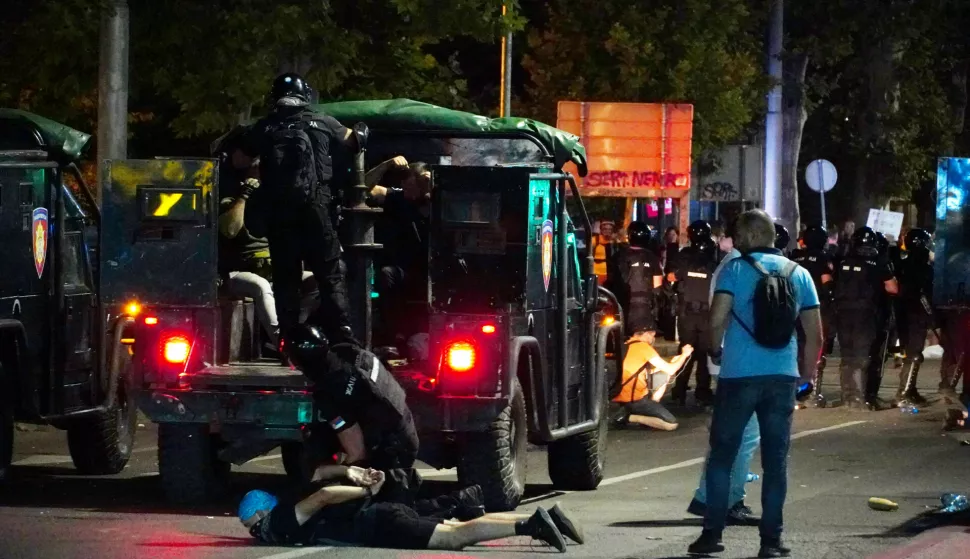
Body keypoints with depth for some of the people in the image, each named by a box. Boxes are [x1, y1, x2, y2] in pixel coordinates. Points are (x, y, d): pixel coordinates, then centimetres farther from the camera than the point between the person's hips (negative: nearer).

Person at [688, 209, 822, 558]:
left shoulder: (735, 270, -3)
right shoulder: (798, 274, 9)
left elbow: (717, 320, -13)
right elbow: (814, 334, 8)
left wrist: (715, 351, 5)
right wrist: (806, 373, 18)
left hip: (739, 375, -3)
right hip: (782, 376, 3)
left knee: (722, 455, 7)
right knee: (776, 460, 7)